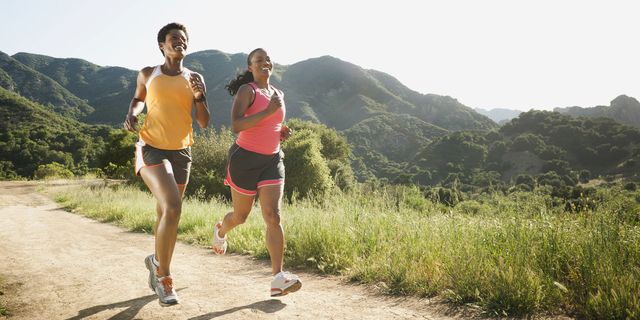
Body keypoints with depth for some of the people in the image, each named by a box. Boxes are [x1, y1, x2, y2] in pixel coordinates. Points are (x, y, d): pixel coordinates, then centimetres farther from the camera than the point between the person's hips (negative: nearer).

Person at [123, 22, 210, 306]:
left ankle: (157, 263, 41)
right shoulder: (148, 74, 2)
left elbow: (204, 123, 2)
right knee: (172, 208, -23)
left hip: (181, 152, 3)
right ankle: (164, 276, -6)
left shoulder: (194, 79, 4)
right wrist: (132, 113, 1)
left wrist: (199, 97, -15)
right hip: (151, 149, -3)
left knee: (165, 213, 15)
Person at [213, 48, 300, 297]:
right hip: (245, 158, -4)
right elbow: (236, 126, -22)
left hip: (272, 160, 4)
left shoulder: (279, 94, 12)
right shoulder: (246, 90, -8)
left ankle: (279, 279, -14)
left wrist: (283, 133, 5)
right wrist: (268, 111, -26)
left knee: (273, 217, -11)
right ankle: (221, 231, 50)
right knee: (240, 216, 13)